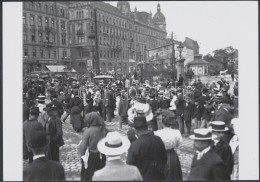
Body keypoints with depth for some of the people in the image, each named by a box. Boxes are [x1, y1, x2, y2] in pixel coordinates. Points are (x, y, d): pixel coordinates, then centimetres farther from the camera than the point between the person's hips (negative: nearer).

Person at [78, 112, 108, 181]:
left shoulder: (88, 131, -20)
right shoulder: (104, 130, -7)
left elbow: (83, 146, -17)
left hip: (91, 157, -4)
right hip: (102, 157, 4)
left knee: (87, 176, 14)